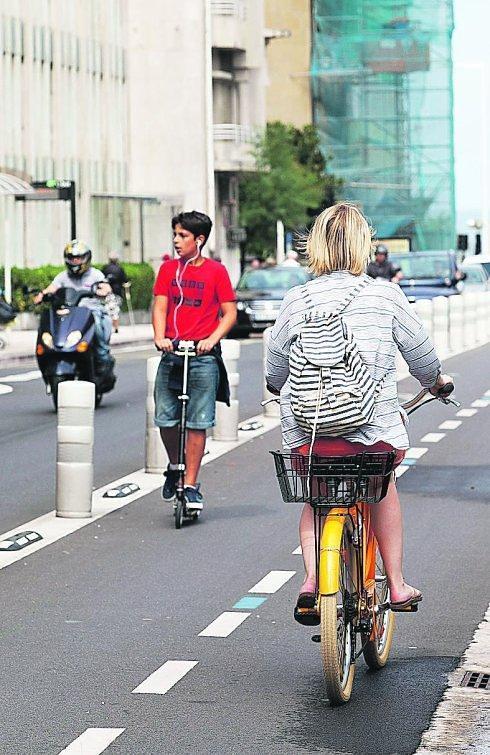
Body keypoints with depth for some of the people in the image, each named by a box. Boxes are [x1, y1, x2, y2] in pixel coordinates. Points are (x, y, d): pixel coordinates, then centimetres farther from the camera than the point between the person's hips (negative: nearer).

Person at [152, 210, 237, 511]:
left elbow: (230, 313, 0)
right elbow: (160, 307, 5)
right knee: (165, 419, 1)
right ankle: (175, 467, 27)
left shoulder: (216, 271, 1)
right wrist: (160, 337, -14)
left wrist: (212, 339, -16)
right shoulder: (168, 269, 10)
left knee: (197, 423, -4)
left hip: (203, 356, -3)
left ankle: (191, 485, 1)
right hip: (171, 352, 3)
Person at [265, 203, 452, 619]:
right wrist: (435, 379, 30)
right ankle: (397, 584, 28)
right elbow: (420, 351, 8)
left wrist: (286, 389, 33)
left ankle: (311, 579, 5)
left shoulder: (296, 300, 2)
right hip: (373, 427, -1)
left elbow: (274, 372, 9)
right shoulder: (386, 295, -2)